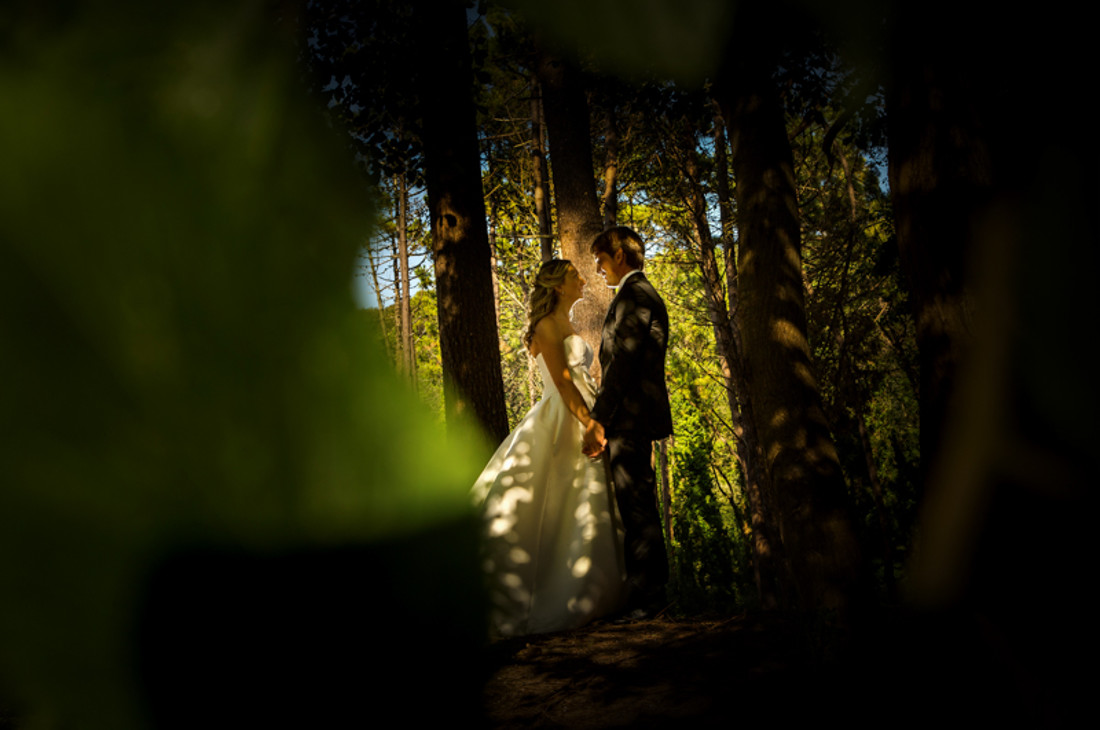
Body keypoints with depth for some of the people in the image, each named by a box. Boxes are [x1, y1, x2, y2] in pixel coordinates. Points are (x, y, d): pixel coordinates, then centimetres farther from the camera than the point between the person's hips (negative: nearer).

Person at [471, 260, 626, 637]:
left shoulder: (565, 326, 19)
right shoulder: (548, 326, -9)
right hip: (561, 424, -10)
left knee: (585, 511, 10)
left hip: (578, 422, 10)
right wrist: (591, 424, -24)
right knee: (551, 512, -7)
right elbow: (562, 382, -18)